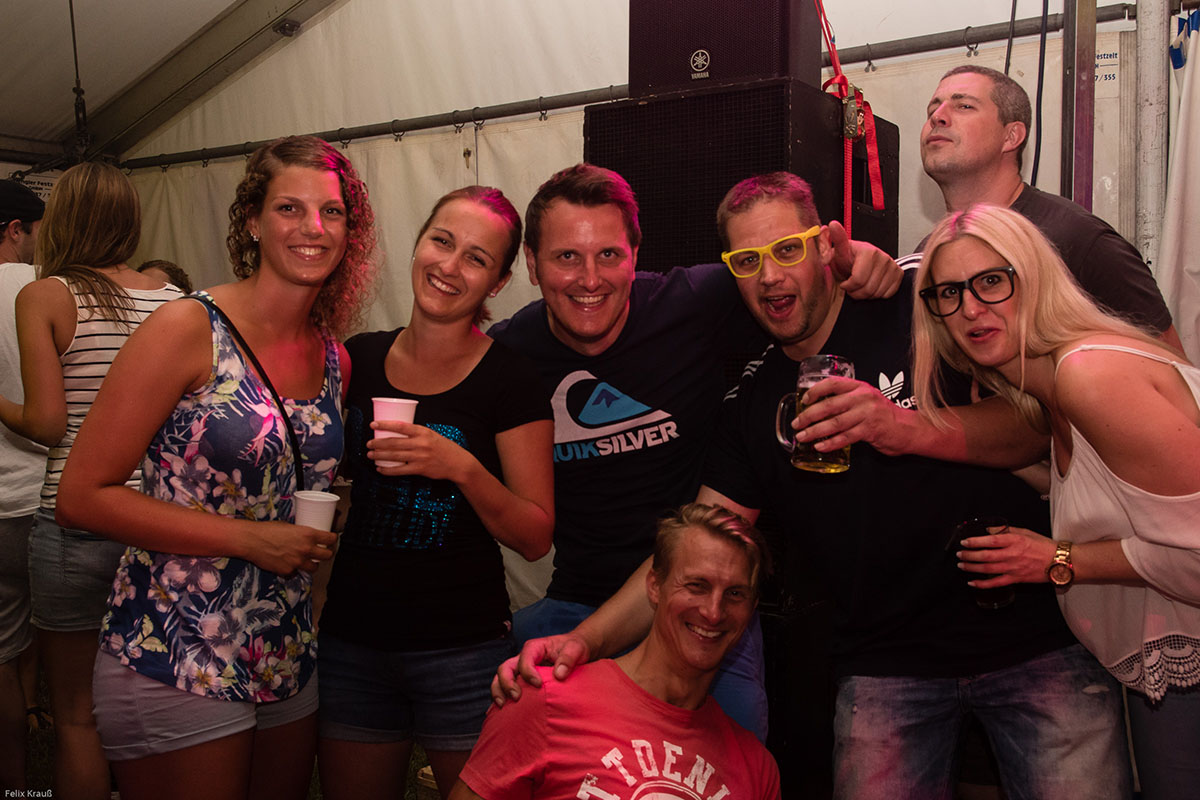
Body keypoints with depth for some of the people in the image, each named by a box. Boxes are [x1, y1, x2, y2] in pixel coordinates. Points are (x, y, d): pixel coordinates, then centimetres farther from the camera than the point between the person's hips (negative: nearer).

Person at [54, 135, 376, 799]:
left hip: (287, 662, 6)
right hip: (174, 664, -6)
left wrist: (329, 520, 1)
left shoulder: (334, 360, 5)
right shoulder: (187, 329, -12)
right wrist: (247, 538, -19)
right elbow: (83, 496, -14)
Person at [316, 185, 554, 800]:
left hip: (463, 654, -4)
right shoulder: (358, 359, 3)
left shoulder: (511, 380, -9)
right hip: (350, 643, 4)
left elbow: (536, 538, -10)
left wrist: (462, 468, -23)